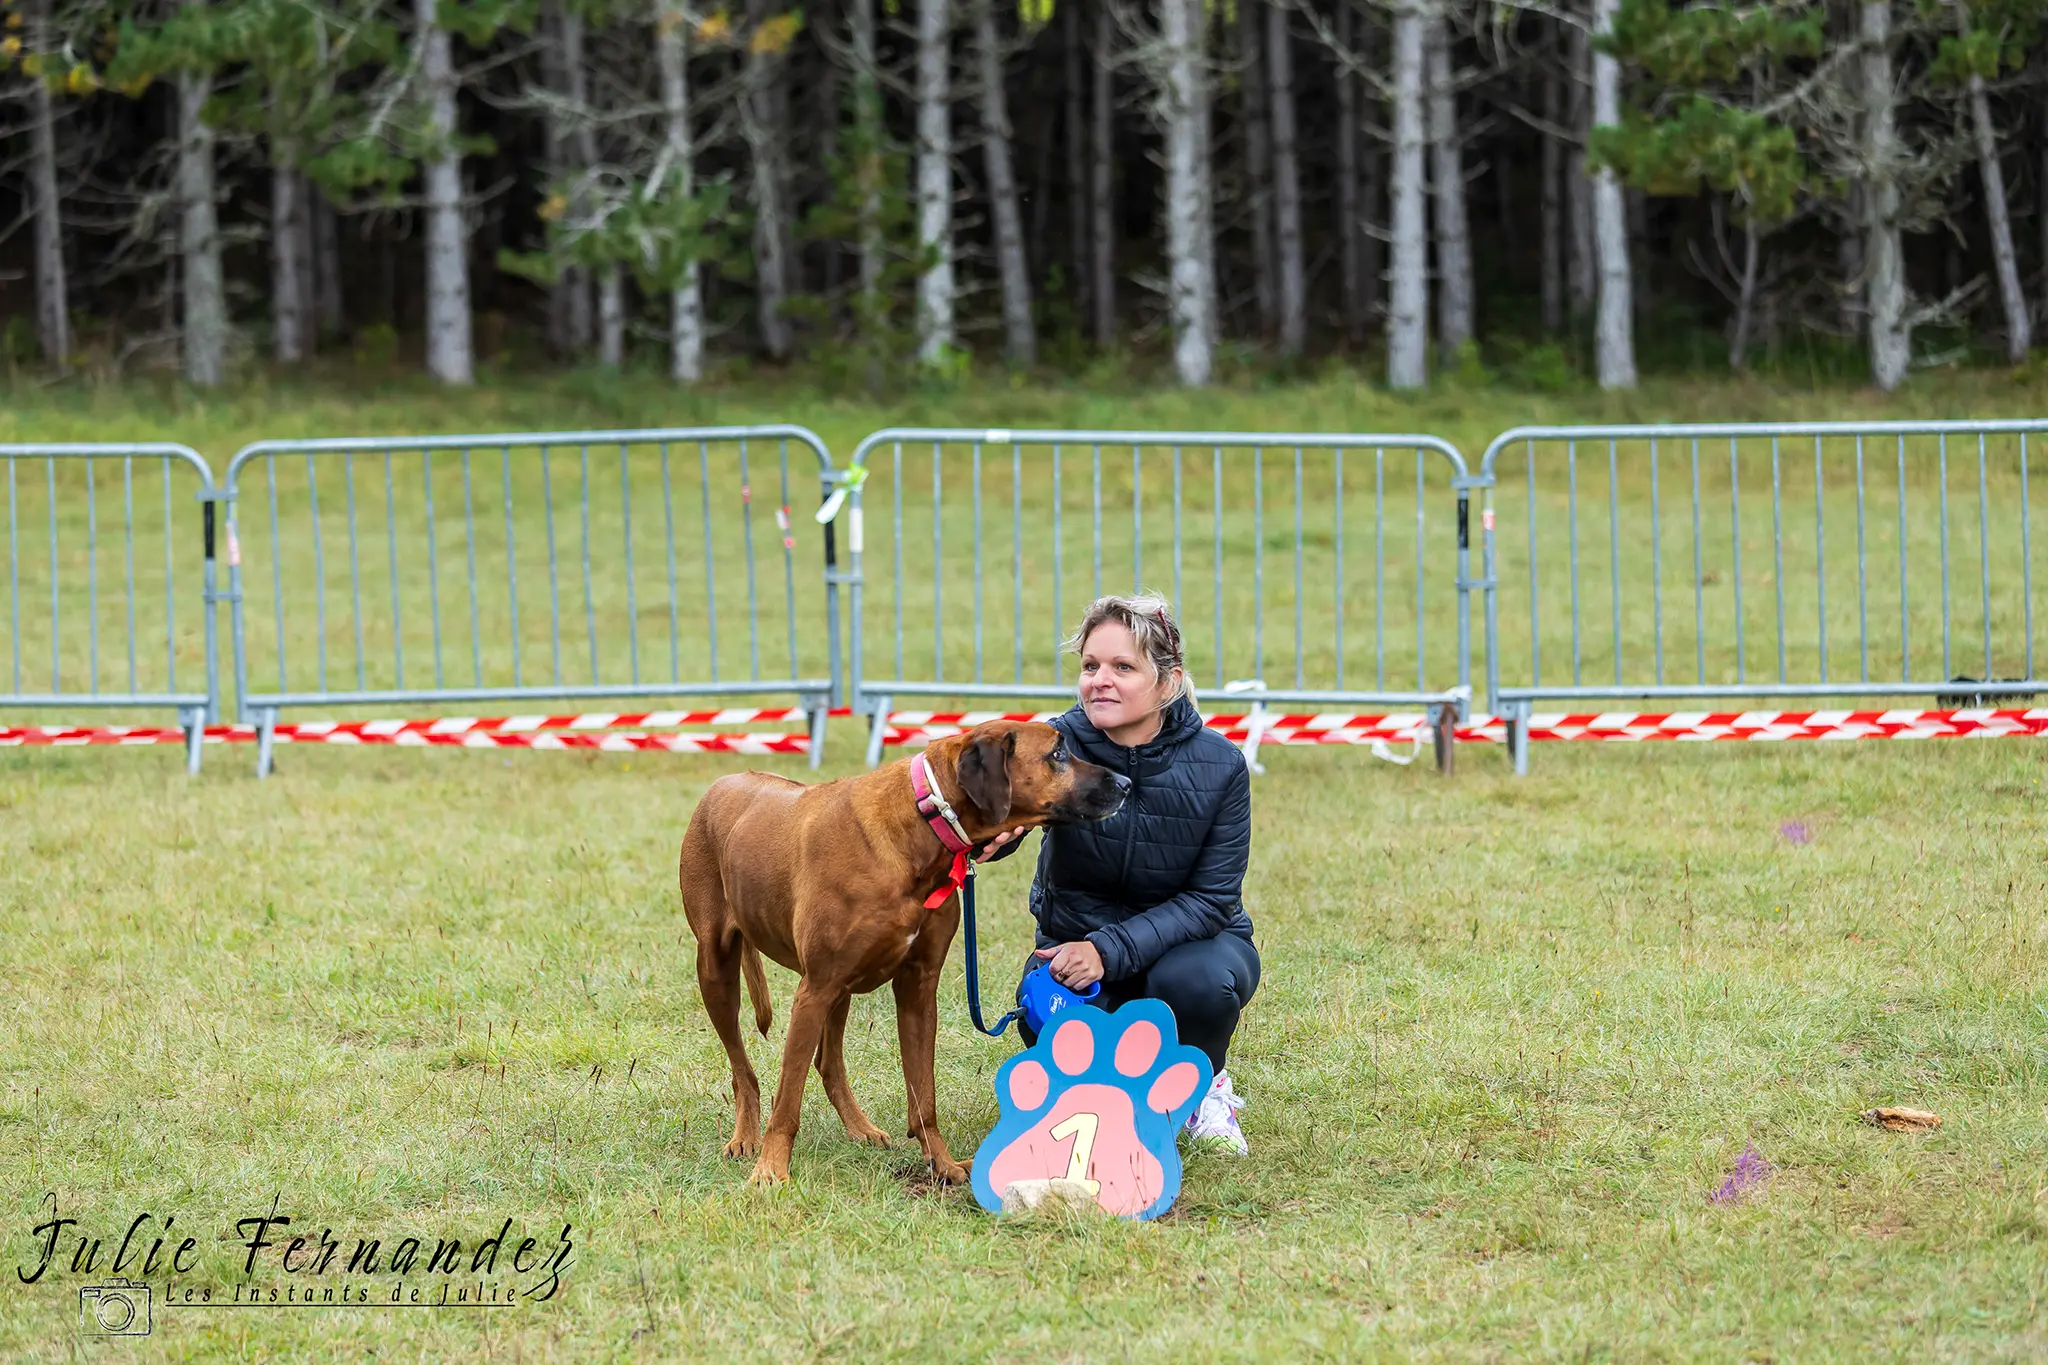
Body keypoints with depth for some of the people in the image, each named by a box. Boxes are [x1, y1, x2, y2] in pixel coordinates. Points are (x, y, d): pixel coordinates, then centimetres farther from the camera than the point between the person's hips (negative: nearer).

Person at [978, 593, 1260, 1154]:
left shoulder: (1219, 766, -18)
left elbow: (1211, 898, -17)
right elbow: (998, 825, -36)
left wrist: (1111, 949, -30)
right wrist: (989, 836, -62)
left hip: (1193, 943, -1)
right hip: (1075, 941, 1)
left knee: (1192, 980, -36)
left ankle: (1203, 1087, -1)